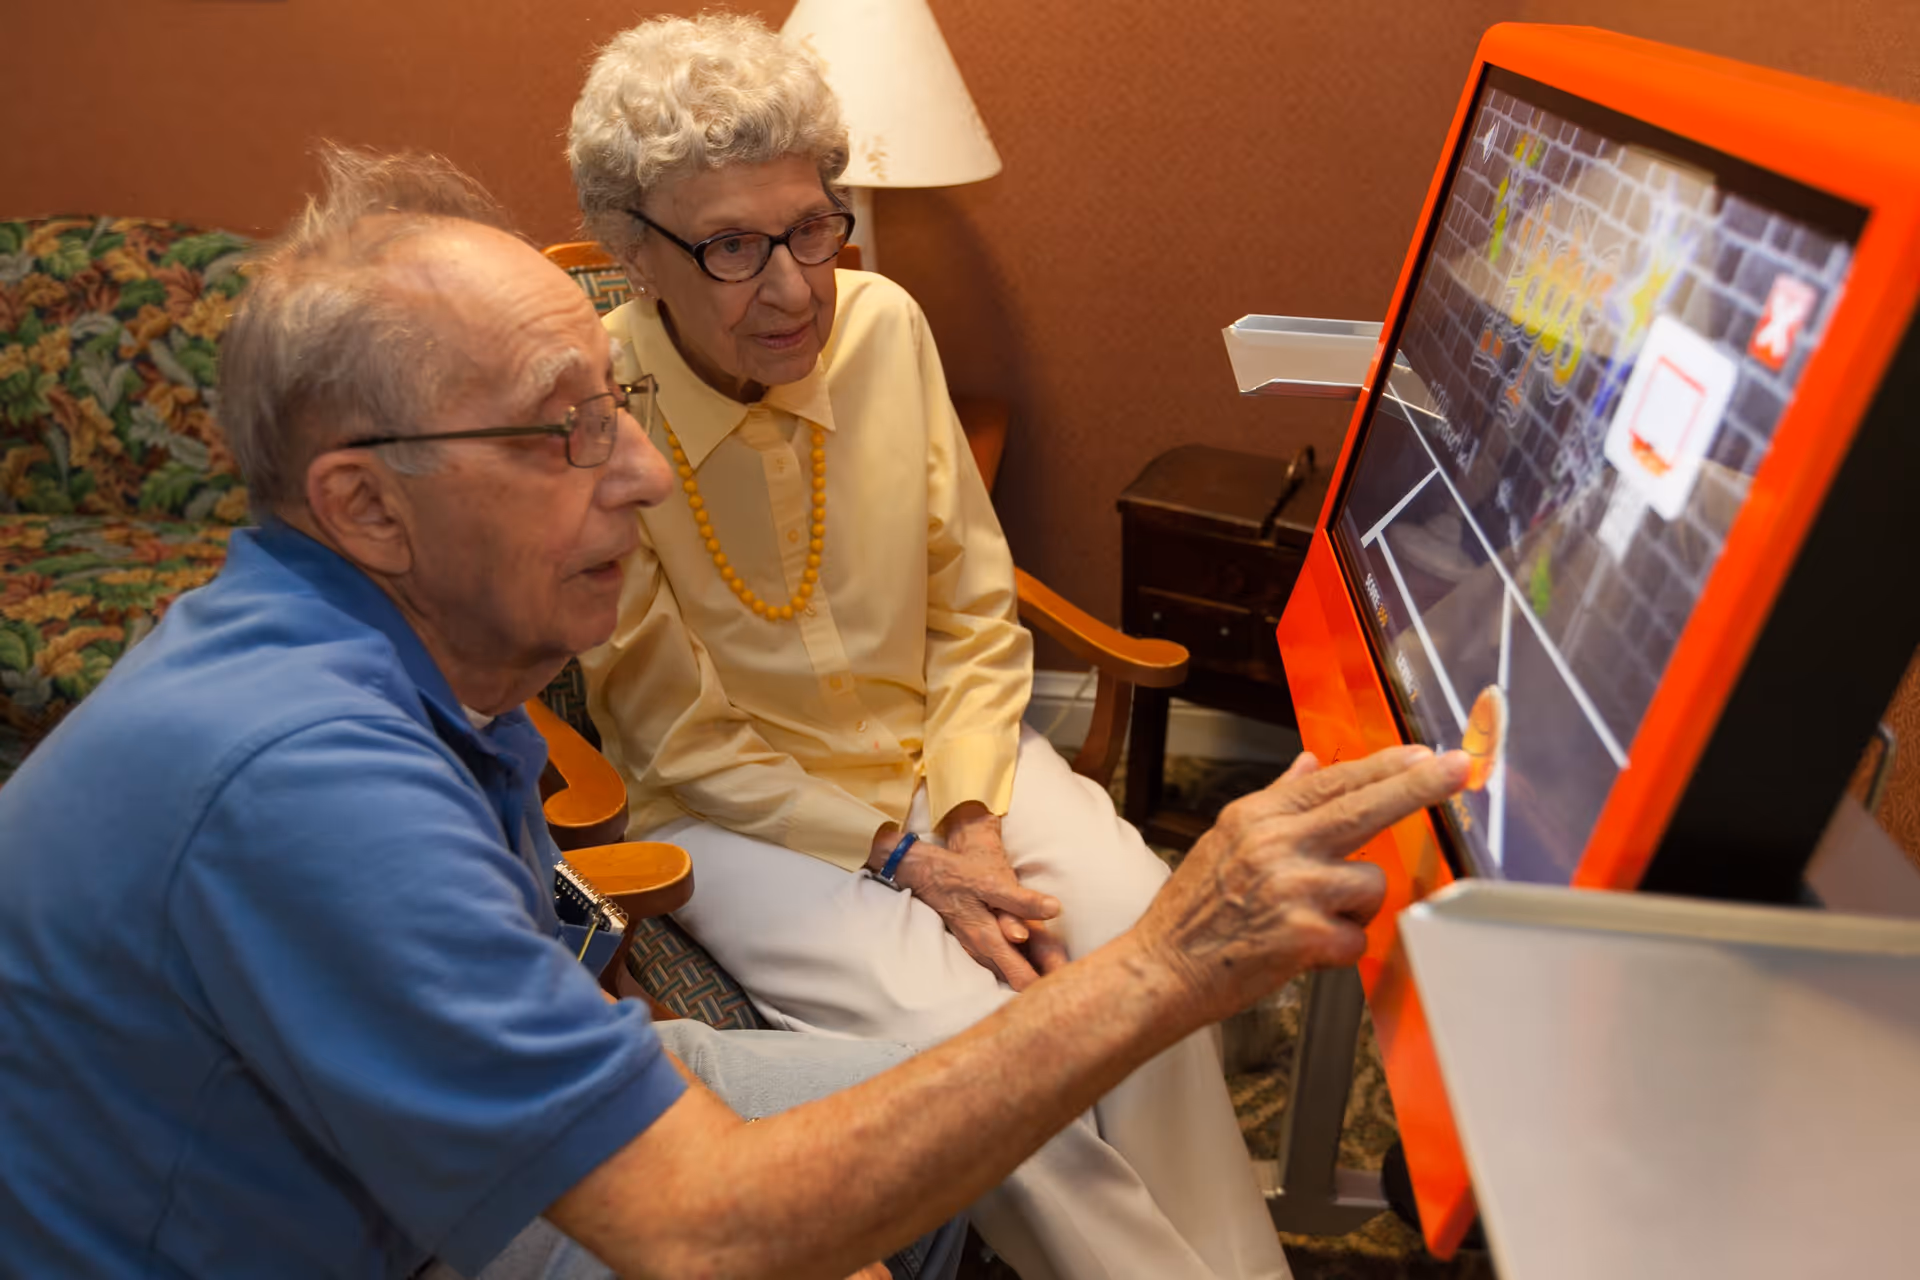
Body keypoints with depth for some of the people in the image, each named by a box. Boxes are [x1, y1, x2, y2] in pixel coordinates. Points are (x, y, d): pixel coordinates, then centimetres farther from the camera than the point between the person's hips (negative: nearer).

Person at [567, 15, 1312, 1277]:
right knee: (962, 1031, -26)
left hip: (940, 746, 4)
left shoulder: (884, 323, -6)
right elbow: (684, 745, -10)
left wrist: (973, 818, -12)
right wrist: (902, 861, -17)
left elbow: (975, 616, 2)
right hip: (738, 808, -3)